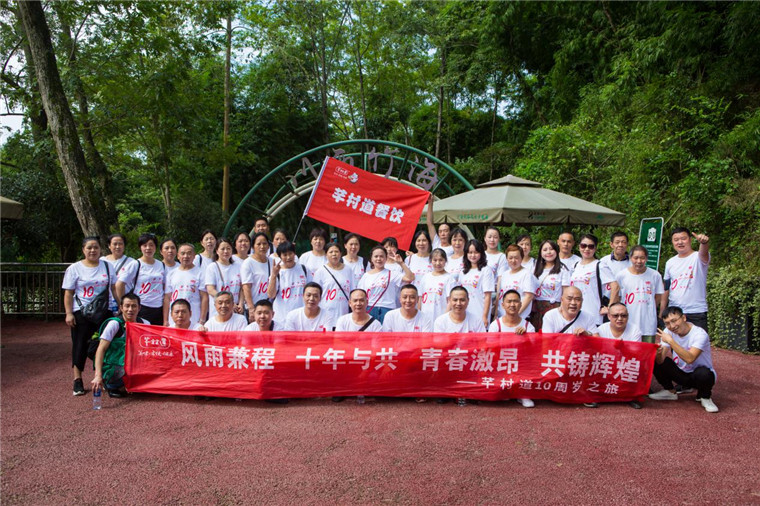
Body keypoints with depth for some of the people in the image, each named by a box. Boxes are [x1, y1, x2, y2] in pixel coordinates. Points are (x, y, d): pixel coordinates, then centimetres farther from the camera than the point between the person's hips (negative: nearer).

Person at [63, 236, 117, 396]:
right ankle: (77, 380, 11)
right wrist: (69, 313, -9)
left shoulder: (106, 266, 8)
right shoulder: (75, 268, 1)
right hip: (81, 312, -2)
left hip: (103, 311, 2)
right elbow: (68, 293, -1)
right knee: (80, 345, 2)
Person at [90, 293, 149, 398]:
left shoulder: (143, 324, -1)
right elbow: (101, 349, -21)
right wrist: (98, 375, -33)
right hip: (112, 367, -5)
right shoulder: (115, 323, -14)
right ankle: (111, 385, -2)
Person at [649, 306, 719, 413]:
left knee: (703, 373, -38)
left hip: (699, 374, -4)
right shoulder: (668, 332, -10)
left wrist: (670, 341, -40)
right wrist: (658, 353, -39)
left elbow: (689, 359, -40)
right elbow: (661, 361, -17)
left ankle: (705, 397, -2)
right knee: (654, 361, -17)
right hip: (681, 373, 4)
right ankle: (670, 392, 8)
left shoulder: (699, 334, -24)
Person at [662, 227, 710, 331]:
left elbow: (704, 253, -30)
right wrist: (661, 314, 10)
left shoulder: (698, 257, -4)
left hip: (696, 312, -5)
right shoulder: (670, 263, 11)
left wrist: (704, 242, -53)